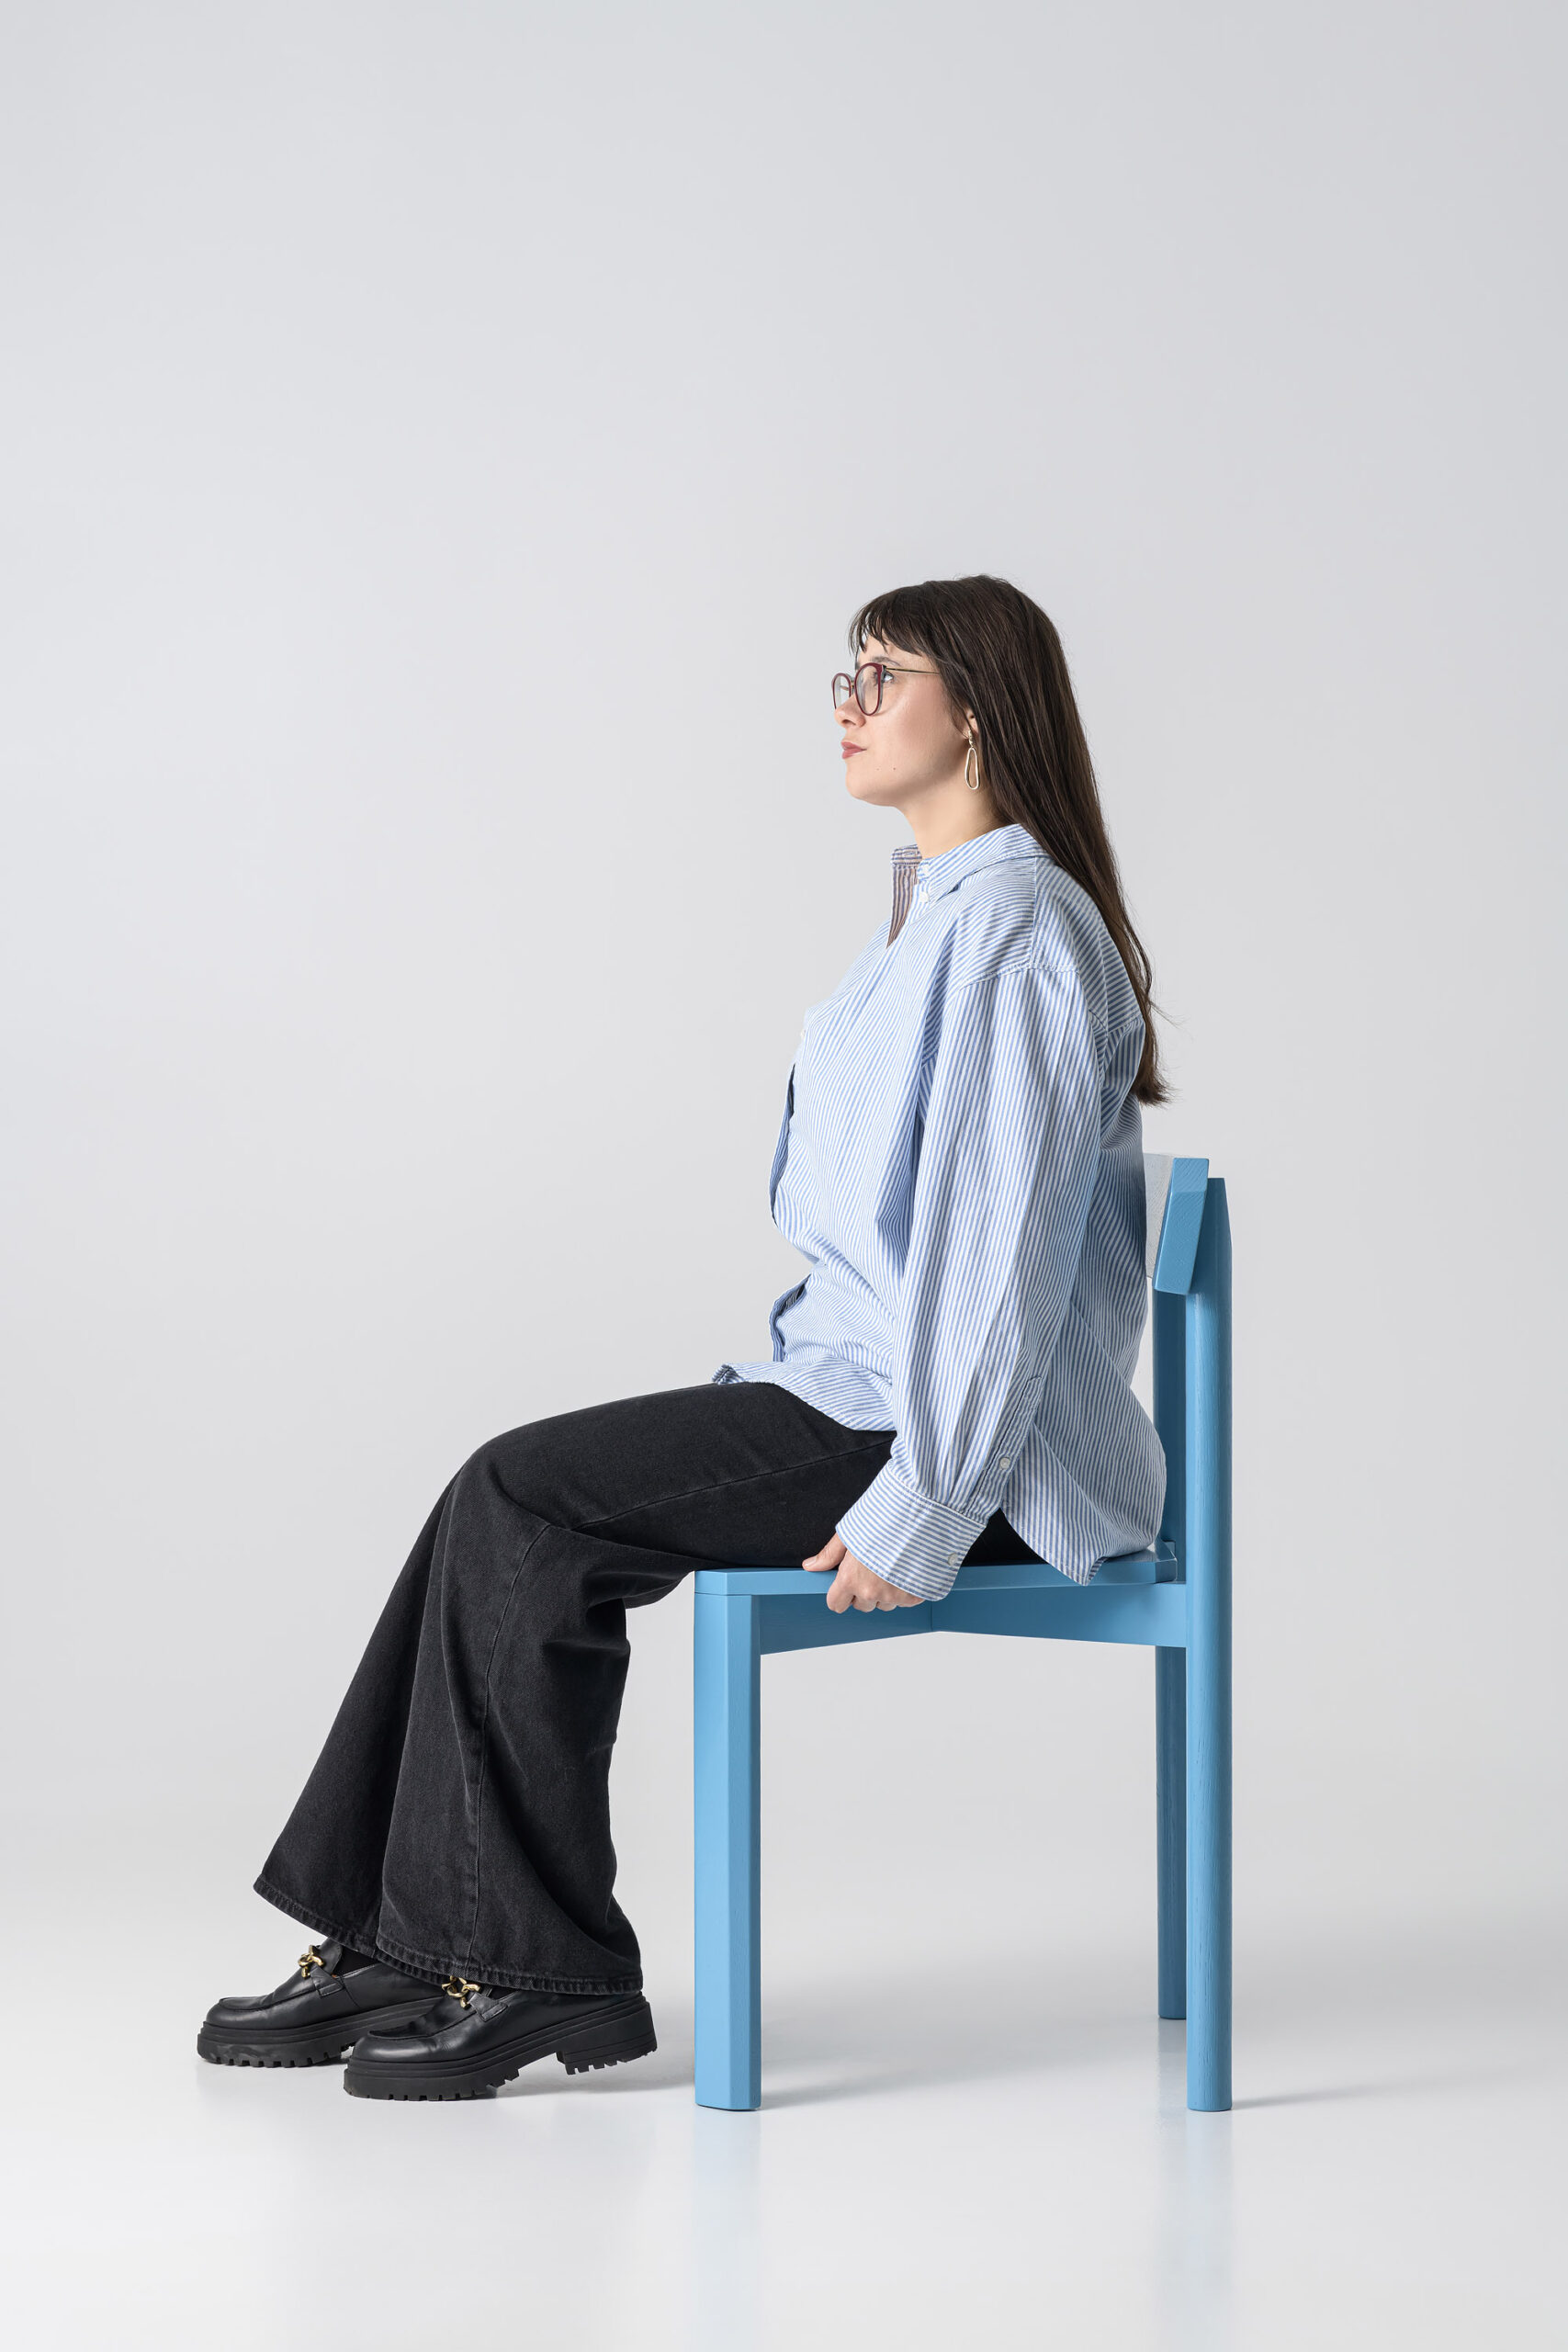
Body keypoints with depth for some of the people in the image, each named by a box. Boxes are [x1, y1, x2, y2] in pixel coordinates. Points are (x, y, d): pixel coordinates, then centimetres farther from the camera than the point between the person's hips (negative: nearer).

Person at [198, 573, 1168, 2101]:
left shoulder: (1011, 931, -16)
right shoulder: (937, 914, 17)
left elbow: (1002, 1249, -22)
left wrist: (916, 1512, -23)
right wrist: (779, 1399, 15)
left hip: (957, 1437, -10)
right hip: (864, 1384, 10)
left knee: (524, 1500, -15)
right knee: (516, 1501, -2)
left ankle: (545, 1971, -6)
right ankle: (394, 1943, 1)